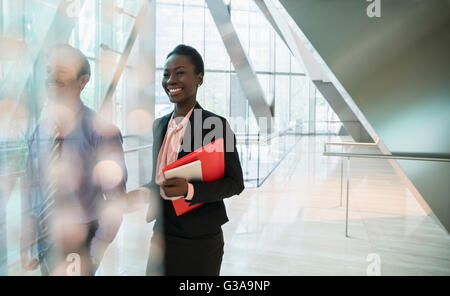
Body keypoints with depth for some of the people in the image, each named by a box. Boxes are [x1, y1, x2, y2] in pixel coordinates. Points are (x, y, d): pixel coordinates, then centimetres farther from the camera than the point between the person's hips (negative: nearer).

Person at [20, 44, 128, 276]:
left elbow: (115, 196, -12)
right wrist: (27, 243, 5)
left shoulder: (100, 129, -14)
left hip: (80, 239, -4)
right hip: (45, 238, 5)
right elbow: (30, 188, 7)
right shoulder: (39, 130, 1)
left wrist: (95, 253, -13)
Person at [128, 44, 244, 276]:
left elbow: (235, 183, -12)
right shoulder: (159, 125, 6)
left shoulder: (217, 125, -14)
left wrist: (189, 189, -24)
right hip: (161, 236, 5)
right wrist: (143, 193, -3)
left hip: (200, 242, -5)